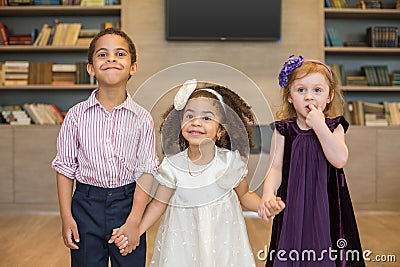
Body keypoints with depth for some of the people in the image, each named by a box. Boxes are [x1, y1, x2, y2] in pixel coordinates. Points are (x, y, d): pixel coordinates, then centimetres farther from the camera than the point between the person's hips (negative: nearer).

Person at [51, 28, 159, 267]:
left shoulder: (142, 118, -5)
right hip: (86, 203, 1)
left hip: (127, 202, 0)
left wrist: (134, 222, -11)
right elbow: (66, 167, 2)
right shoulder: (77, 115, -3)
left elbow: (146, 171, -6)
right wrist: (66, 217, -3)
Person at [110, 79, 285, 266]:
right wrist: (134, 232, -12)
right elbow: (159, 203, -3)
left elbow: (244, 195, 2)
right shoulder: (172, 166, -12)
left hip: (223, 237, 0)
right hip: (184, 236, 0)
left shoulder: (231, 161, -11)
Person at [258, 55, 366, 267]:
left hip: (326, 205, 0)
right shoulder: (284, 131, -1)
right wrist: (268, 194, -24)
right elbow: (275, 167, -5)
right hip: (293, 205, 0)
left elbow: (340, 160, -16)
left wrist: (319, 126, -17)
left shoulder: (334, 127, 0)